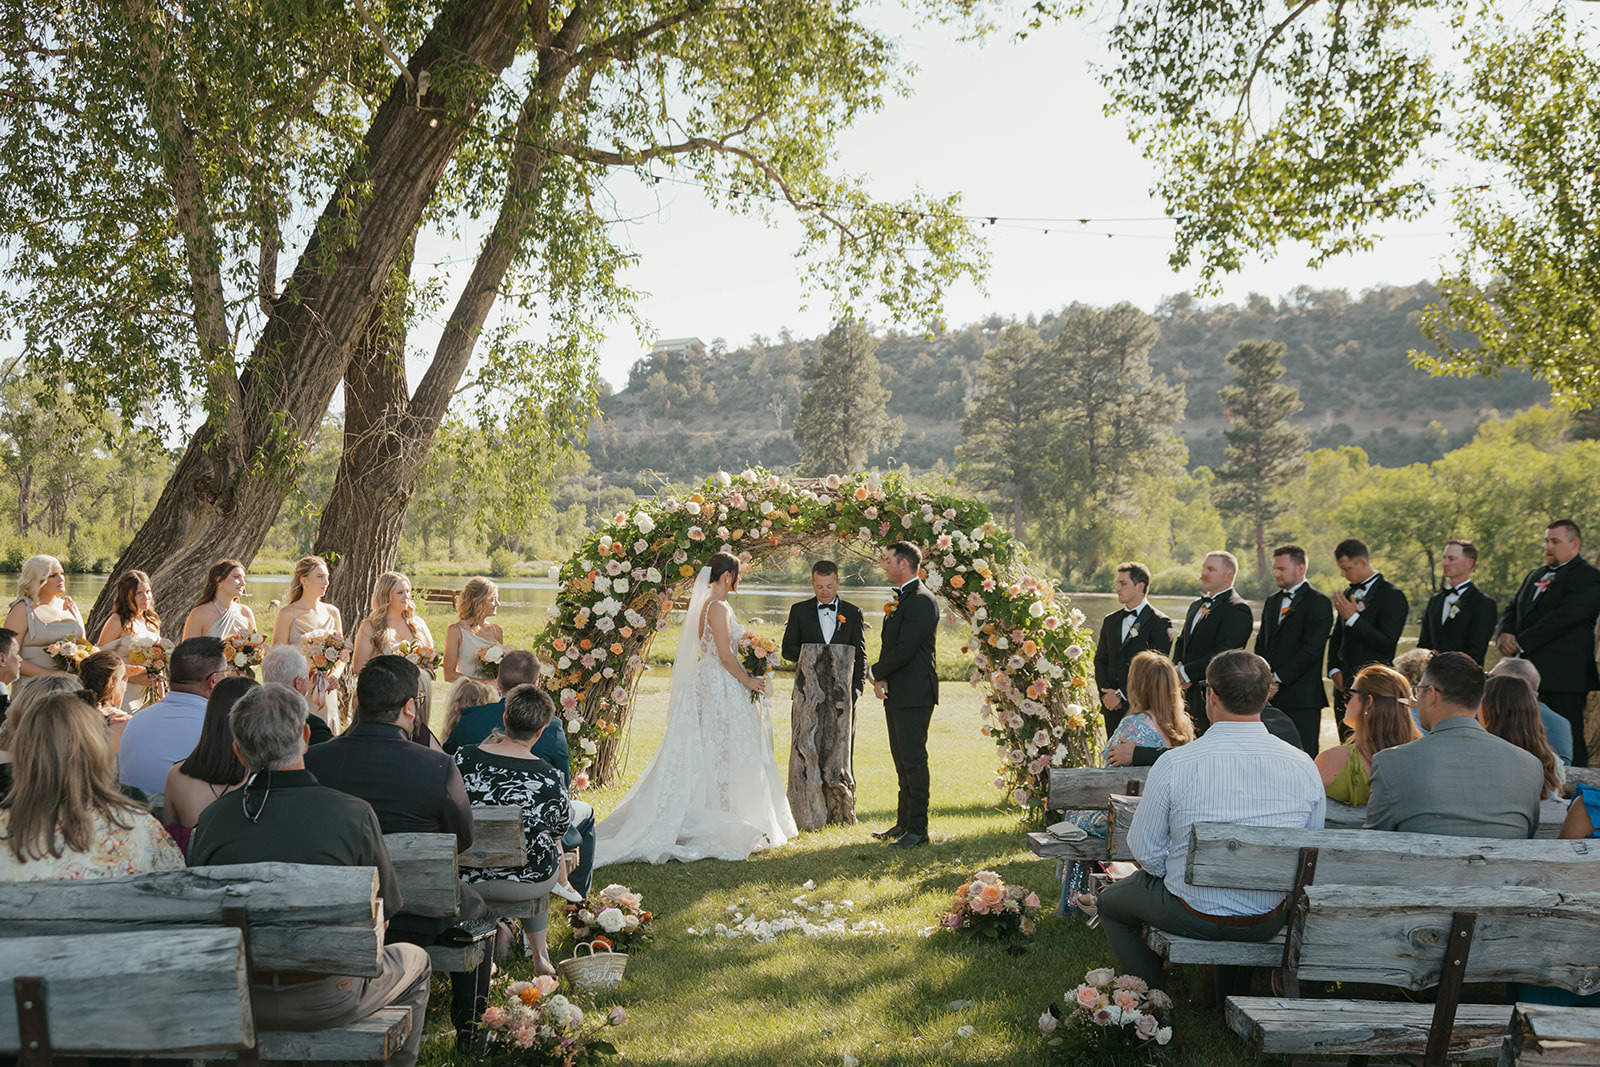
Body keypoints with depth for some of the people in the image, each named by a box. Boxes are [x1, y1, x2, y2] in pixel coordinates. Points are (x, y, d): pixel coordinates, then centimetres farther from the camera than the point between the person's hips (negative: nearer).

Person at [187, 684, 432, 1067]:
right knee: (414, 961, 27)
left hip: (237, 1003, 3)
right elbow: (384, 908, -3)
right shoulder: (354, 814, -15)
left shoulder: (211, 819, -8)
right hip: (328, 999, -3)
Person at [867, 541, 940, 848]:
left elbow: (905, 649, -20)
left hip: (914, 694, -10)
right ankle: (904, 823, 23)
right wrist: (880, 679, 2)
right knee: (902, 761, 15)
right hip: (897, 694, 10)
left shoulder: (921, 600, -15)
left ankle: (917, 829, -2)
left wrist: (875, 673, -7)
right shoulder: (900, 599, 18)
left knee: (913, 761, -7)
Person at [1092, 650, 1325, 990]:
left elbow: (1145, 851, -11)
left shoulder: (1174, 764, -21)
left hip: (1194, 916, -4)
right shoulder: (1304, 766, -11)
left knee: (1109, 900, 25)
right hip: (1270, 922, 4)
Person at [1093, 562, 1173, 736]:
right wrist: (1105, 694, -2)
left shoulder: (1160, 623, -5)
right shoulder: (1110, 621, 16)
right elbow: (1100, 661, 15)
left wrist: (1122, 694, -14)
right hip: (1113, 708, 6)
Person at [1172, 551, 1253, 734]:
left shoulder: (1237, 610, -12)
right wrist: (1178, 667, 0)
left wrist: (1186, 672, -17)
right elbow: (1182, 641, 21)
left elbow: (1224, 653, -20)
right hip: (1191, 697, 8)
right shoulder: (1197, 606, 19)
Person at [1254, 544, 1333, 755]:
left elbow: (1311, 650, -13)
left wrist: (1277, 679, -13)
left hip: (1302, 698, -6)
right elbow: (1261, 645, 18)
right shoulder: (1272, 601, 19)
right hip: (1271, 696, 7)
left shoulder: (1318, 602, -5)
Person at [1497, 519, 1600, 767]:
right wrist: (1506, 634, -3)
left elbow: (1563, 617, -17)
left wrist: (1520, 643, -15)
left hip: (1564, 675, -8)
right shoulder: (1536, 575, 21)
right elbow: (1513, 608, 20)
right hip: (1533, 671, 8)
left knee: (1569, 742, -6)